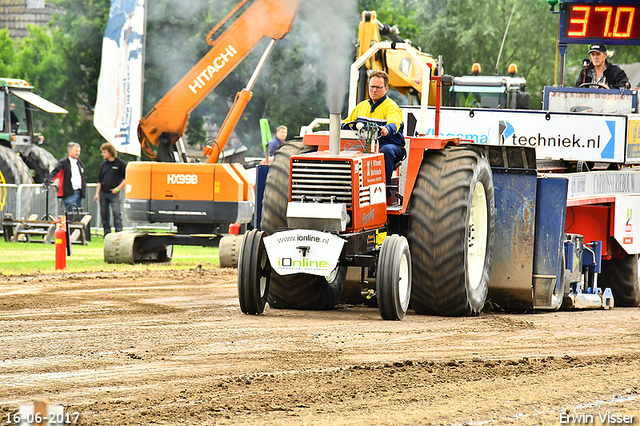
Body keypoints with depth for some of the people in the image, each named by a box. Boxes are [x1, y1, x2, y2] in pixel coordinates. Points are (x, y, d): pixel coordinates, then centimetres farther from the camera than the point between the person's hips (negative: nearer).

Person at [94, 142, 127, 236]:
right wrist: (97, 193, 6)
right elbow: (99, 181, 16)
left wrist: (118, 188, -11)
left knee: (117, 214, -10)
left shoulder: (120, 164, -2)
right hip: (103, 193, 5)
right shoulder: (103, 165, 13)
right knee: (104, 214, 6)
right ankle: (107, 234, 13)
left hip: (114, 193, -5)